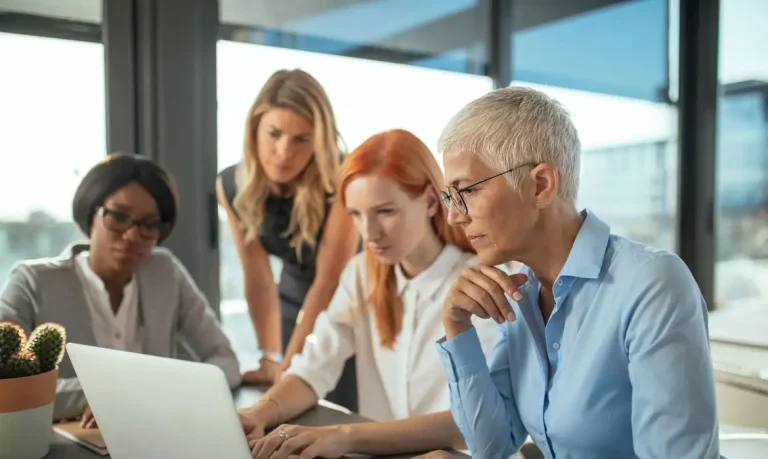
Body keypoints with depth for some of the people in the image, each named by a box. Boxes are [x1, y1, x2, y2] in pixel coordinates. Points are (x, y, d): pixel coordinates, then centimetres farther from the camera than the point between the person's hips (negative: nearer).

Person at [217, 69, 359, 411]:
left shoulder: (340, 184, -29)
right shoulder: (232, 187, -15)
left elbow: (328, 280, -25)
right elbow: (259, 279, -12)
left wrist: (289, 363, -24)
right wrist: (270, 360, -18)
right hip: (294, 300, 4)